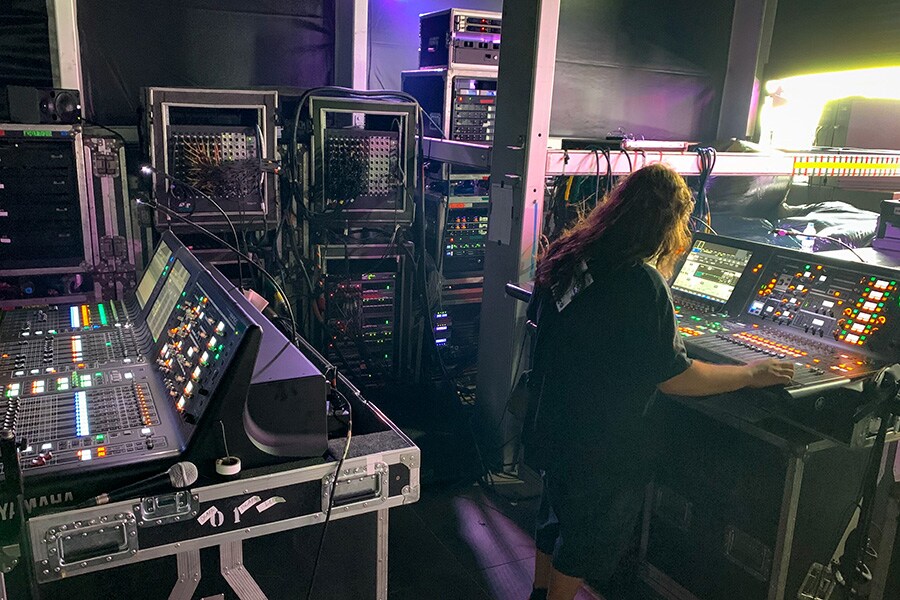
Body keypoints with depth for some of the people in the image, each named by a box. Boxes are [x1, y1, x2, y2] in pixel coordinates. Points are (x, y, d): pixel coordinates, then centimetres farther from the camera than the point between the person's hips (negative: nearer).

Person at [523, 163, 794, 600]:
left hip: (551, 421, 8)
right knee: (590, 537, 16)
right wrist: (750, 374, -9)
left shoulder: (563, 255, -4)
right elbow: (673, 378, -22)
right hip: (603, 448, -8)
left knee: (555, 513, 28)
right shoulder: (641, 282, -28)